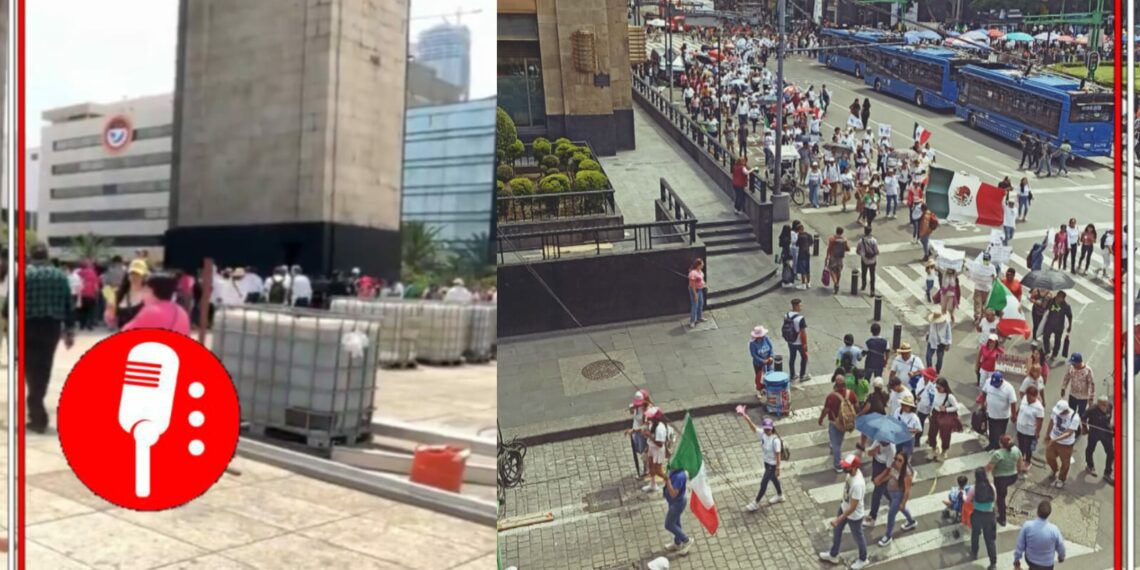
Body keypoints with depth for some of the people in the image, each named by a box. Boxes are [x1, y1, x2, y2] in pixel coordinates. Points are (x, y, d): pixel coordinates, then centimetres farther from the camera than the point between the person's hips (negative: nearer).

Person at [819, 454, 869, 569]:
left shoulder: (857, 484, -42)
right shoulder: (852, 472, -16)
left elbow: (852, 508, -34)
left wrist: (838, 519, -28)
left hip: (854, 515, -8)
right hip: (844, 507, 8)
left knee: (858, 537, 20)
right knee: (836, 531, 26)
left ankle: (863, 559, 49)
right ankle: (833, 555, 49)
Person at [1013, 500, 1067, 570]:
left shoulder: (1027, 526, -26)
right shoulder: (1054, 530, -28)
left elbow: (1020, 545, -14)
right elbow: (1060, 546, -8)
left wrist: (1016, 559, 3)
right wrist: (1061, 557, 16)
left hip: (1030, 559, 2)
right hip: (1047, 564, -1)